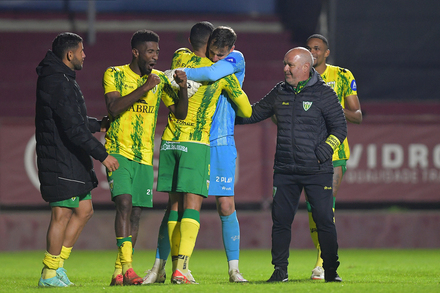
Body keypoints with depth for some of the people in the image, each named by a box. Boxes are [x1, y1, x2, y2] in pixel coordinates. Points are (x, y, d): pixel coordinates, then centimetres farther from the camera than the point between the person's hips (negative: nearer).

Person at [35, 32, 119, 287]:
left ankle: (57, 265, 16)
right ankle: (50, 274, 0)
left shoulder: (63, 80, 17)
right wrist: (102, 154, -20)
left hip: (73, 161, 11)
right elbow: (73, 128, -23)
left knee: (84, 210, 13)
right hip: (62, 162, -11)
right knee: (62, 214, -6)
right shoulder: (58, 83, -18)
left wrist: (98, 125, 37)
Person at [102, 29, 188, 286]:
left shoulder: (161, 79, 9)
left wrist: (183, 88, -11)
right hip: (118, 151, -5)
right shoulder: (115, 74, -3)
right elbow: (114, 109, -17)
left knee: (136, 212, 3)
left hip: (145, 156, 5)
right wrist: (144, 88, -22)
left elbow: (180, 113, 7)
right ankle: (127, 267, -26)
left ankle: (120, 271, 11)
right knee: (124, 202, -21)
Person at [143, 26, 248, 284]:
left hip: (221, 144, -2)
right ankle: (159, 267, 7)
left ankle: (233, 269, 6)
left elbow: (213, 73, -20)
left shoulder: (237, 59, -2)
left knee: (226, 206, -4)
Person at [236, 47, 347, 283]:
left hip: (317, 171, -4)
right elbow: (254, 113, 21)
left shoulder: (324, 94, -3)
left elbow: (340, 128, 0)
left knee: (324, 220, -4)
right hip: (285, 170, 4)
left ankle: (331, 270, 7)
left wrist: (323, 152, -13)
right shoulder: (279, 93, 10)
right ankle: (280, 270, 9)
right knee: (280, 220, 1)